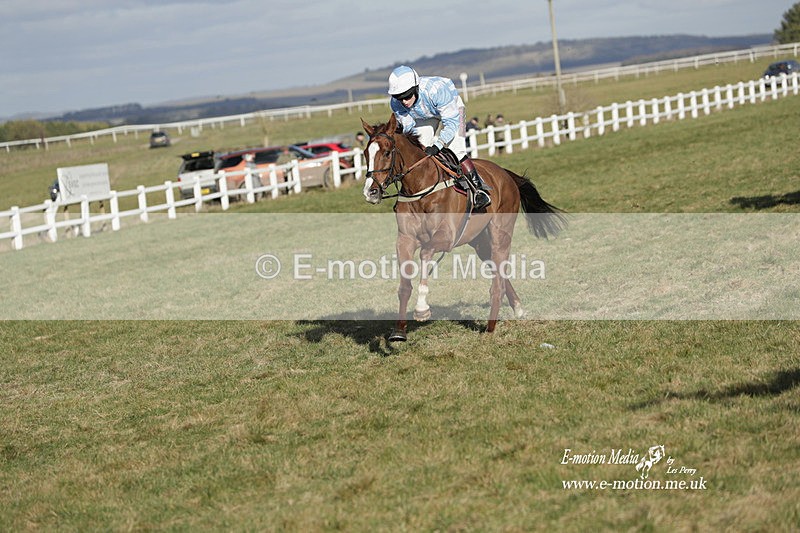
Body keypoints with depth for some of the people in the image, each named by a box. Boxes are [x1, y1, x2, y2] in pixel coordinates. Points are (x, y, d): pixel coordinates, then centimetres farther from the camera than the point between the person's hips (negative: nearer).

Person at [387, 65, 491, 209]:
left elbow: (451, 122, -38)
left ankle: (480, 188, -9)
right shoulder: (396, 104, -28)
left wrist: (437, 146, -48)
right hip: (423, 116, 5)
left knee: (455, 150, -19)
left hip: (451, 107, -5)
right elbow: (408, 128, -15)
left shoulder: (436, 89, -43)